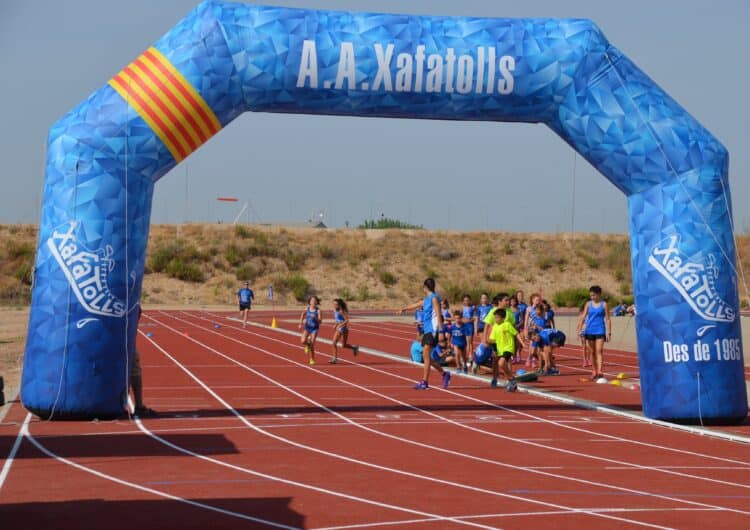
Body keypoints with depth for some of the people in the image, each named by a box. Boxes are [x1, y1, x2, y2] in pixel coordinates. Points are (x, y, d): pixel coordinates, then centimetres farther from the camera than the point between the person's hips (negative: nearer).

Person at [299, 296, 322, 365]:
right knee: (303, 341, -19)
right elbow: (302, 317, 18)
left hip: (314, 329, -2)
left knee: (312, 344, -6)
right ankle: (307, 345, 18)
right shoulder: (307, 309, 0)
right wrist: (301, 324, 8)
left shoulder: (318, 311, -8)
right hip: (307, 327, 2)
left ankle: (312, 359, 10)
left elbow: (320, 322, -12)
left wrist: (315, 318, -28)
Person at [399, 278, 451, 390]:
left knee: (426, 355, -11)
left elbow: (438, 315, -15)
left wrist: (441, 331, -21)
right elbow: (416, 305, 34)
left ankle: (425, 382, -10)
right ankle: (444, 374, 20)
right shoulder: (426, 299, 16)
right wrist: (404, 309, 40)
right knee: (426, 357, 9)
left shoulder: (434, 298, -9)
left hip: (432, 330, -9)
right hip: (427, 330, 9)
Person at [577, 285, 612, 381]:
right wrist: (580, 330, -4)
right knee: (592, 352, 9)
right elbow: (583, 317, 5)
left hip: (600, 330, -3)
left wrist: (608, 332, -5)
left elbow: (607, 319, 1)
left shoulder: (604, 304, 0)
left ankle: (599, 372, -21)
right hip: (589, 331, 3)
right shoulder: (588, 304, 6)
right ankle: (594, 372, 17)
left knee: (599, 351, -13)